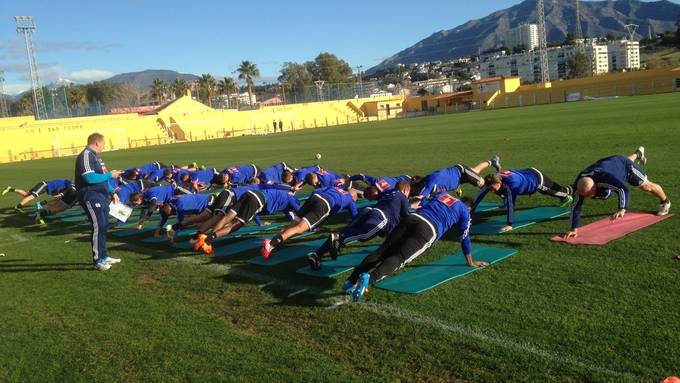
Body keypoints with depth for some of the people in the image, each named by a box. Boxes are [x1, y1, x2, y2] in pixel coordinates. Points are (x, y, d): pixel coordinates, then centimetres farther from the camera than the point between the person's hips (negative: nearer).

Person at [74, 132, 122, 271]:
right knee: (98, 226, -12)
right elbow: (90, 178, -25)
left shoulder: (95, 156, 19)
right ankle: (98, 260, -7)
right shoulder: (86, 155, -14)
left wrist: (112, 192, 23)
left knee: (103, 226, 13)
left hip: (101, 197, 10)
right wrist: (110, 175, -16)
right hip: (91, 197, -10)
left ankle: (103, 256, 23)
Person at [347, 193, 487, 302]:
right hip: (428, 230, -5)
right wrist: (471, 262, 38)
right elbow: (465, 238, 27)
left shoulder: (442, 194, 37)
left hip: (411, 218, 5)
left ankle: (353, 279, -23)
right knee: (398, 259, -18)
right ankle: (369, 279, -45)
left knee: (382, 252, -4)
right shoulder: (465, 211, 25)